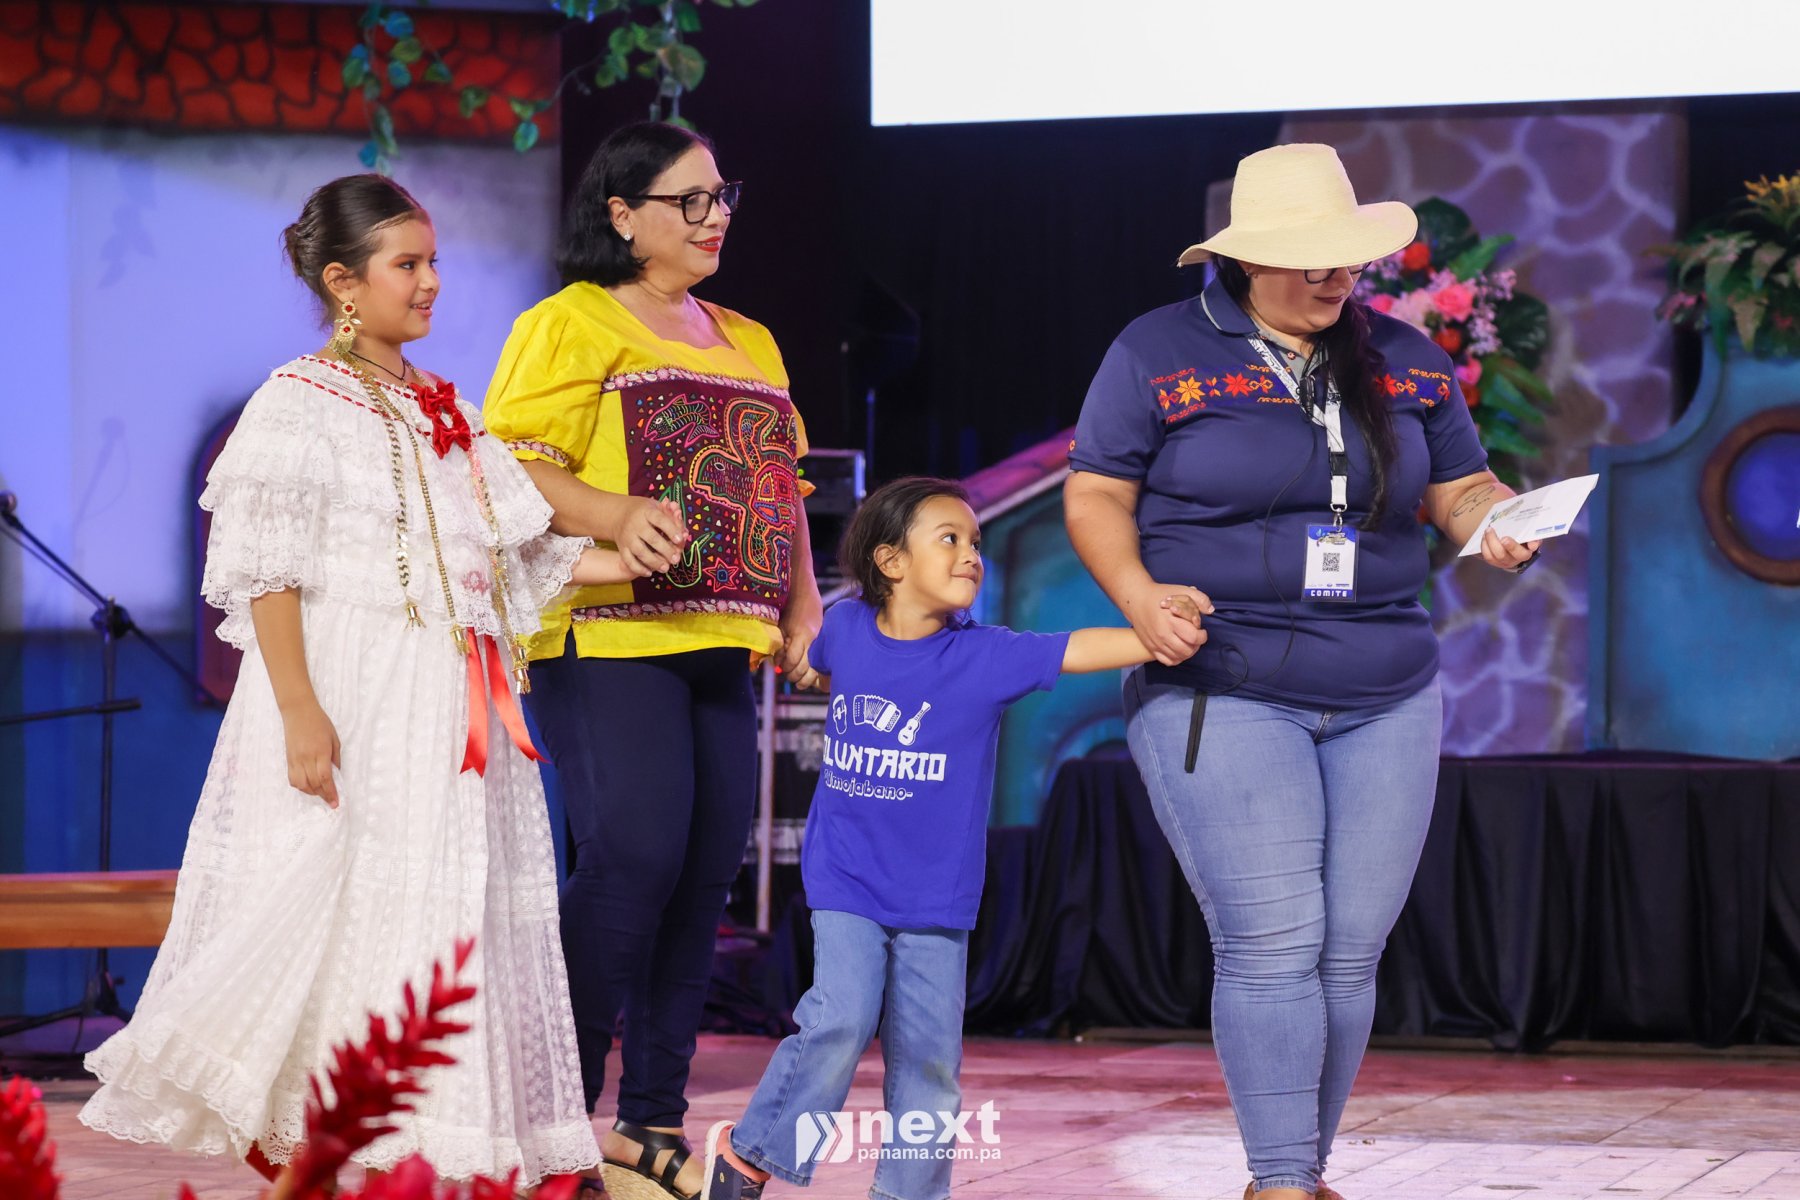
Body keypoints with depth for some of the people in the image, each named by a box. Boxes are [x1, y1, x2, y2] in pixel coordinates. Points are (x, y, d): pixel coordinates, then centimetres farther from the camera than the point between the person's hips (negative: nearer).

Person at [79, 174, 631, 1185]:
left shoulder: (446, 412, 17)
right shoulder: (297, 406, -5)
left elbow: (509, 556, 16)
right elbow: (266, 572, -12)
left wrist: (628, 562, 2)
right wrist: (299, 711, -20)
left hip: (453, 706, 7)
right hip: (352, 702, -7)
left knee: (454, 907, 5)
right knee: (329, 914, -8)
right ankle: (287, 1145, 0)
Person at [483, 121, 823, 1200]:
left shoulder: (748, 343, 24)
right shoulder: (572, 324, 1)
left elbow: (783, 490, 26)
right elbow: (510, 464, -9)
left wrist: (803, 613, 12)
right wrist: (615, 518, -25)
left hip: (719, 647, 7)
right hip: (607, 638, -7)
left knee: (704, 879, 3)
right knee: (632, 861, -17)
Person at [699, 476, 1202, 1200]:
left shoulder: (985, 655, -8)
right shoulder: (846, 629, -1)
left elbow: (1076, 650, -24)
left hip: (935, 899, 1)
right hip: (846, 885, -1)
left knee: (928, 1058, 2)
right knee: (841, 1020, -17)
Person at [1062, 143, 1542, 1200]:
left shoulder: (1405, 359, 12)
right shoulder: (1161, 353, 0)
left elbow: (1463, 488, 17)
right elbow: (1095, 497, 2)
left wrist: (1504, 526, -6)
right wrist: (1139, 596, -15)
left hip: (1386, 697, 4)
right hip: (1223, 697, -4)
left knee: (1352, 949, 4)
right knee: (1274, 944, -13)